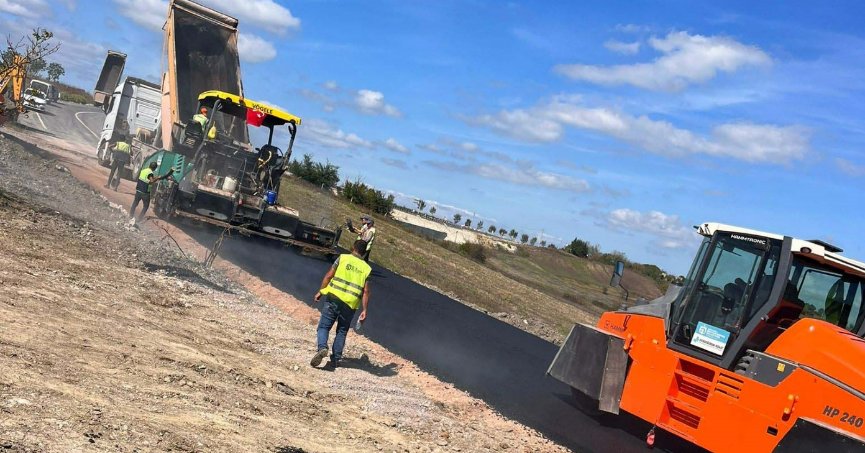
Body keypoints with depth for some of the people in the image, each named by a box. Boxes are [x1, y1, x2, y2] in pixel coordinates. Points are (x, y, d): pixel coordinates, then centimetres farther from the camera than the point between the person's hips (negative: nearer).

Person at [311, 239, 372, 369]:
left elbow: (328, 276, -2)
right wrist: (364, 310, 2)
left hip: (334, 298, -2)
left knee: (324, 326, 3)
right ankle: (335, 359, 11)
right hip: (350, 305, 2)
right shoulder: (367, 268, 6)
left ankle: (322, 347, -22)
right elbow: (366, 291, 1)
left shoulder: (343, 258, 2)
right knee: (342, 332, 16)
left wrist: (320, 291, 8)